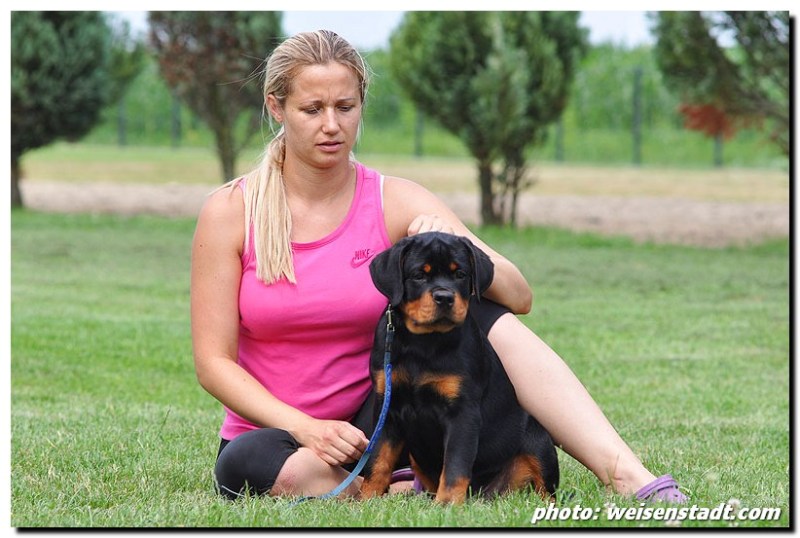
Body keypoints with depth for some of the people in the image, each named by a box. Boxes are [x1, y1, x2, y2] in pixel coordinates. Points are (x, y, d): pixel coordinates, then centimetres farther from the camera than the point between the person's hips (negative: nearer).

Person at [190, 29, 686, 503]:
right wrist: (307, 429, -22)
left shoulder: (397, 203, -2)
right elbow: (214, 360, -9)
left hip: (373, 424, 2)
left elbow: (518, 298, -9)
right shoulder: (231, 212, -7)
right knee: (246, 465, -38)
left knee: (482, 315, -19)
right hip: (277, 434, -2)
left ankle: (627, 478, -28)